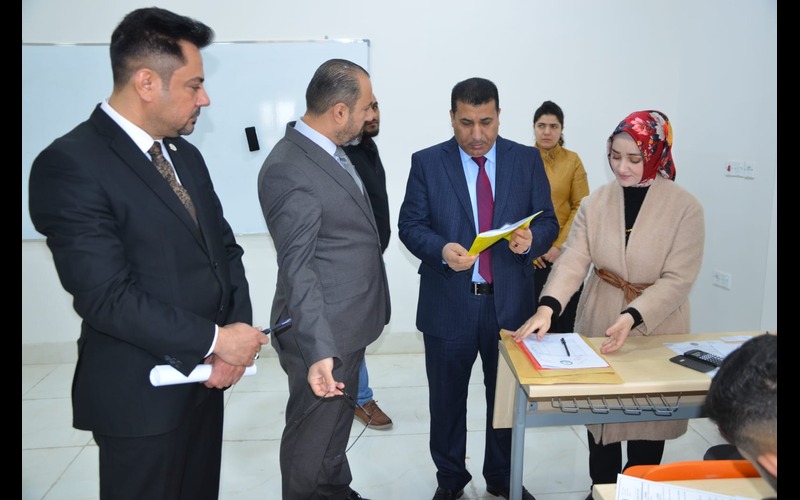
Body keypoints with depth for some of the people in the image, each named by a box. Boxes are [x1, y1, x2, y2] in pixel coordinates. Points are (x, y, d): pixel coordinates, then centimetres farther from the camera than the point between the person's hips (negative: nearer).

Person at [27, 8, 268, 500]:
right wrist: (215, 339, -18)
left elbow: (224, 248, 8)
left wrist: (236, 331, -8)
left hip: (204, 379, 7)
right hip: (142, 395, -7)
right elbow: (107, 297, -23)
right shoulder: (70, 164, -18)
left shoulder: (186, 155, 8)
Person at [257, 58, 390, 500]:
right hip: (324, 333, -10)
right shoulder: (289, 170, -23)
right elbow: (297, 270, -25)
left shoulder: (329, 150, 7)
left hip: (349, 324, 10)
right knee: (312, 433, 12)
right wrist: (318, 351, -29)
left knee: (338, 422, 27)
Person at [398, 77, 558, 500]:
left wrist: (531, 239, -21)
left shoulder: (528, 160, 2)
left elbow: (548, 222, 2)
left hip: (510, 302, 2)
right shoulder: (426, 163, -2)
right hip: (448, 303, -1)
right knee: (446, 398, 13)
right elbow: (410, 225, -4)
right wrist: (441, 249, -24)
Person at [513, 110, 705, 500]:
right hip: (598, 322, 3)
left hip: (654, 328, -2)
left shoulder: (685, 207, -11)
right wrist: (547, 307, -31)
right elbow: (572, 260, -14)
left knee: (648, 417, 11)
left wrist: (632, 318, -30)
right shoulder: (595, 202, -4)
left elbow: (678, 279, -16)